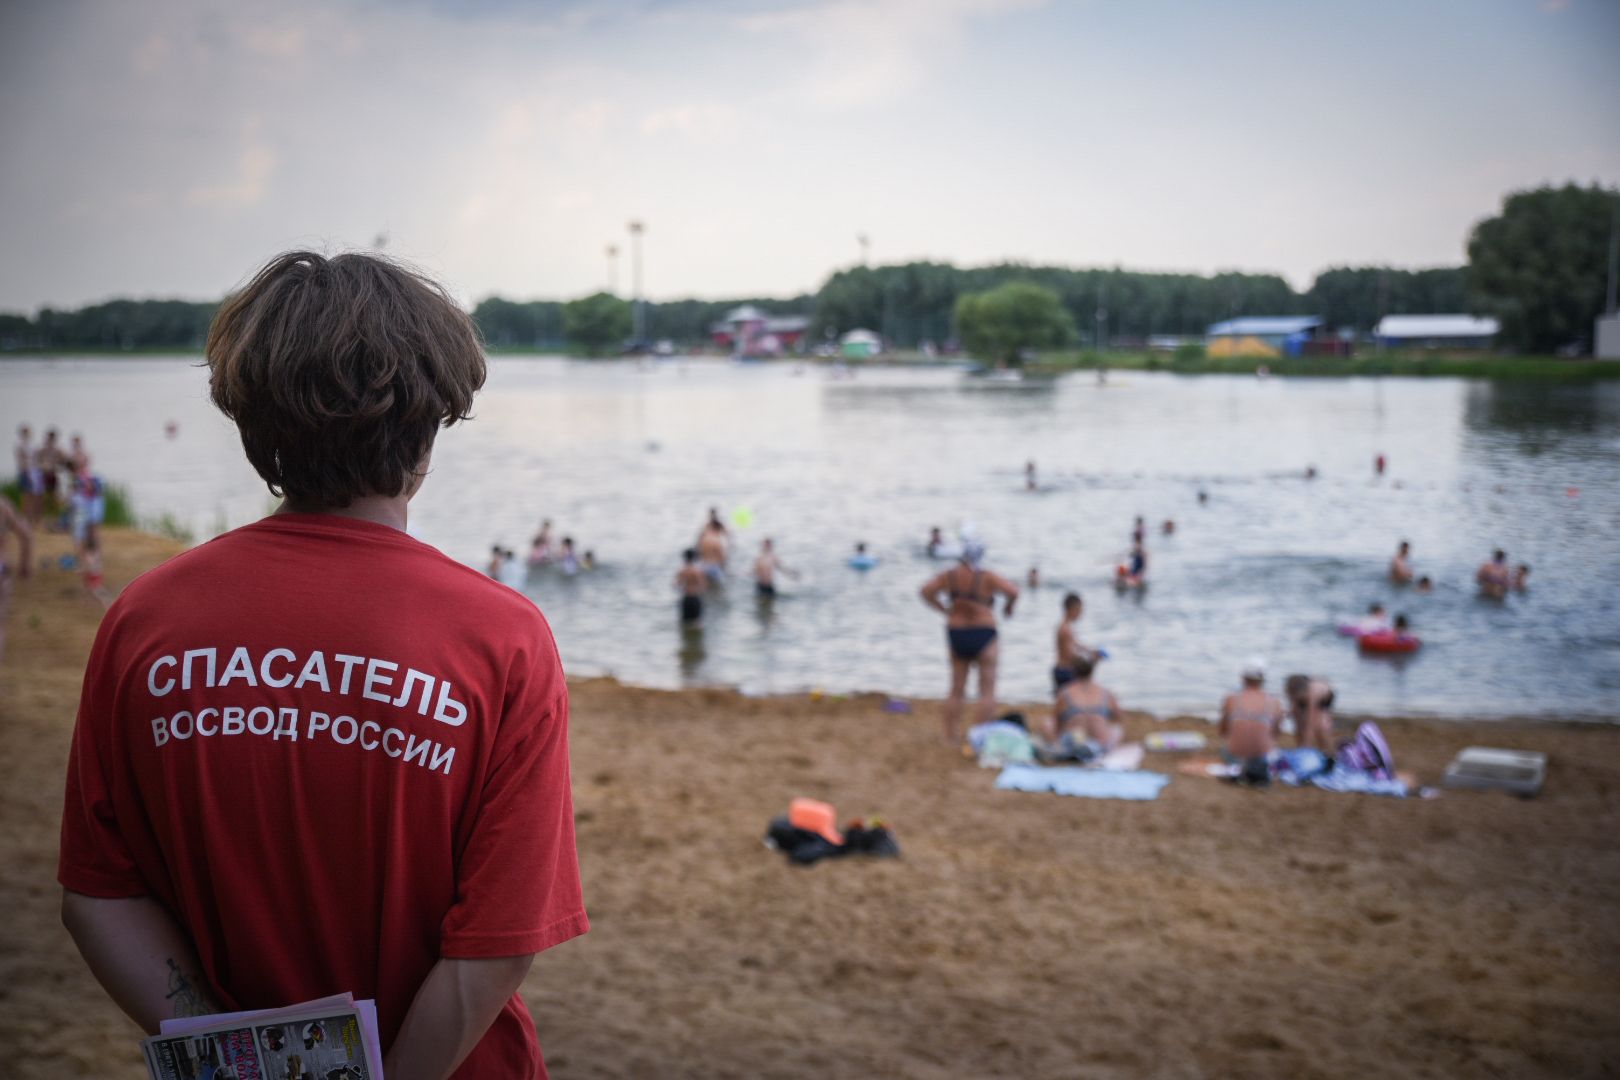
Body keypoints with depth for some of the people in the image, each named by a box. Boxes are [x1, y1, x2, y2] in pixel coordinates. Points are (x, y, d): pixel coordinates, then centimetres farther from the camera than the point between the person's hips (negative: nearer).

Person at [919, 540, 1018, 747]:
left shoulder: (948, 576, -2)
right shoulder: (987, 578, -14)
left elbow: (925, 591, -5)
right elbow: (1013, 591, -23)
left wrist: (944, 610, 3)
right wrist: (1009, 607, -2)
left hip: (956, 635, 5)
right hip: (983, 635, -4)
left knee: (956, 690, 13)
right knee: (987, 690, 3)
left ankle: (951, 736, 15)